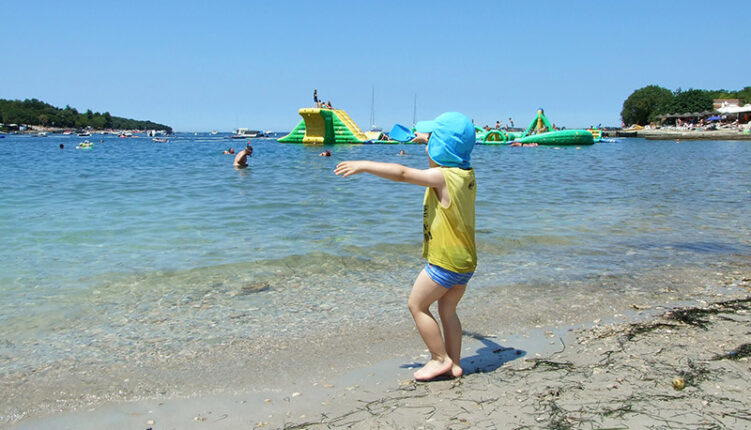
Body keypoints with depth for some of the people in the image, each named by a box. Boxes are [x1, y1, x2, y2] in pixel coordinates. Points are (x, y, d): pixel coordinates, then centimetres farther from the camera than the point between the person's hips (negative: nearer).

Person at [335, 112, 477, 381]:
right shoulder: (467, 173, 5)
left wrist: (363, 165, -15)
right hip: (465, 261, 9)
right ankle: (454, 364, 25)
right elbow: (447, 156, 27)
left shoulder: (442, 177, -19)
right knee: (447, 311, 19)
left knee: (416, 305, 6)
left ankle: (440, 359, 11)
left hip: (445, 262, -9)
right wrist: (428, 138, 41)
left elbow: (402, 173, -22)